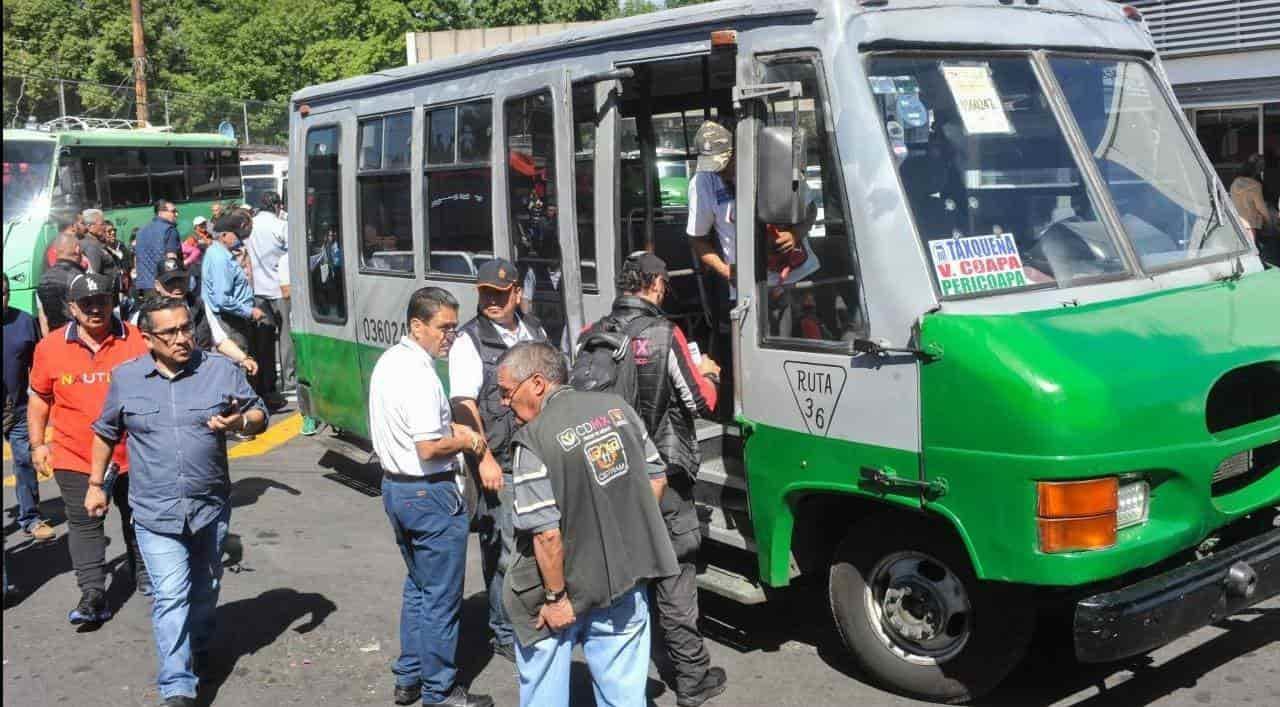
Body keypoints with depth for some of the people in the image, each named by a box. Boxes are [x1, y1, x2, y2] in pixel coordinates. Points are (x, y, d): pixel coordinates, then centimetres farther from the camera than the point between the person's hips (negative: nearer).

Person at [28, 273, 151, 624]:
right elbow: (39, 397, 9)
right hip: (75, 457, 1)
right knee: (84, 524, 3)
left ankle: (145, 576, 33)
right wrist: (38, 443, 7)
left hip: (131, 453, 0)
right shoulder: (50, 347, -3)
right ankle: (93, 594, 9)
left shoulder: (137, 341, -8)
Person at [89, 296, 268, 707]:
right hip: (155, 514, -1)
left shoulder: (221, 370, -3)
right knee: (171, 595, -9)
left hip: (210, 508, 2)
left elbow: (259, 416, 4)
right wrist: (95, 484, 15)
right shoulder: (126, 378, -1)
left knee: (204, 589, 18)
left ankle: (198, 649, 43)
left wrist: (240, 422, -18)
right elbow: (105, 432, 14)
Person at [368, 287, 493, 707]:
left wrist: (447, 427, 9)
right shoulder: (419, 375, -23)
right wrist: (466, 442, -8)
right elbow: (429, 448, -25)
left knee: (417, 587, 22)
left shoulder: (388, 361, 8)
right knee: (441, 598, 3)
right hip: (429, 494, -10)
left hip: (394, 486, 10)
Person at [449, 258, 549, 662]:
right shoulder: (470, 341, -7)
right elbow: (464, 405, -14)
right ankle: (506, 636, 11)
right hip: (499, 464, -6)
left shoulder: (535, 333, 12)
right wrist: (484, 458, -20)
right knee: (505, 552, -2)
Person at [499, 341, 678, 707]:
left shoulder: (533, 439, -20)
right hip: (626, 581, 5)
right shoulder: (616, 406, -1)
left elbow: (547, 533, -23)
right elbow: (656, 479, 7)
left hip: (567, 584, -5)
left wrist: (556, 598, -13)